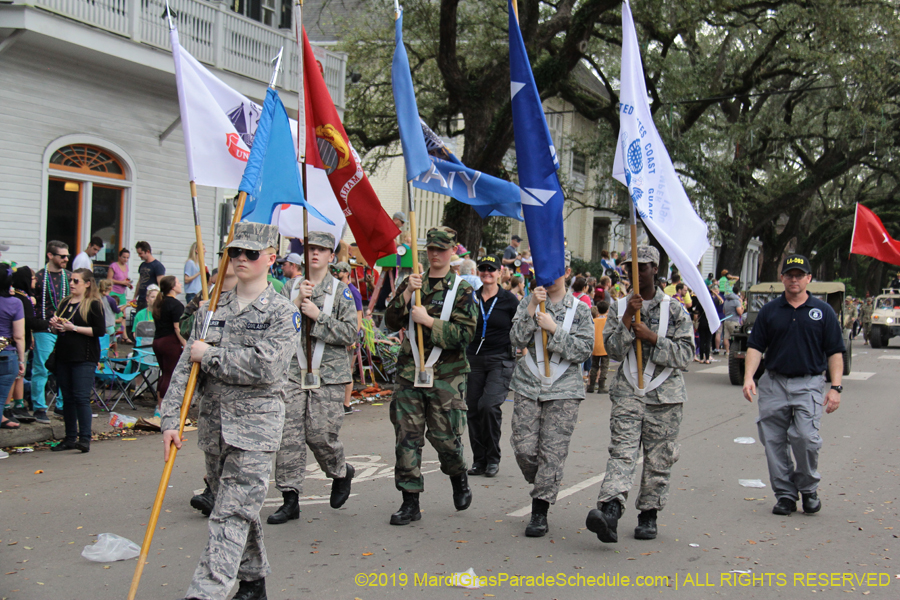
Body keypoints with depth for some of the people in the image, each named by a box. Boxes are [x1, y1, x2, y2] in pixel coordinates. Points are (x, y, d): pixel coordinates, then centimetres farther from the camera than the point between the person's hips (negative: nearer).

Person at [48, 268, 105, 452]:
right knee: (67, 398, 9)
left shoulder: (94, 304, -4)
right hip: (64, 356, 7)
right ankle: (70, 438, 15)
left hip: (84, 358, -7)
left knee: (81, 397, -12)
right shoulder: (65, 303, 17)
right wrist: (55, 326, 1)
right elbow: (56, 330, 24)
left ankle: (85, 438, -11)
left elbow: (100, 331, -14)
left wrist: (73, 328, -15)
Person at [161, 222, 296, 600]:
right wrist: (171, 419, -4)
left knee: (232, 514, -9)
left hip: (255, 427, -5)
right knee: (241, 509, 17)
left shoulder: (282, 312, -5)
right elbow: (185, 367, 5)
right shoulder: (211, 309, 9)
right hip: (214, 427, 6)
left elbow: (265, 367, -18)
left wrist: (210, 356, -10)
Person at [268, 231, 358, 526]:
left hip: (328, 374, -3)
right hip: (294, 370, 3)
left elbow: (350, 333, -5)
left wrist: (318, 315, -13)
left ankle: (341, 471, 28)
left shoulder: (340, 291, 3)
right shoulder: (293, 288, 13)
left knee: (320, 433, -4)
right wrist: (296, 302, -9)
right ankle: (290, 498, 3)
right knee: (287, 433, -4)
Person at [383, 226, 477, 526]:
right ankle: (410, 503, 11)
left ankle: (459, 479, 33)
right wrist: (406, 294, -11)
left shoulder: (462, 289, 0)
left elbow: (465, 334, -9)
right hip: (409, 370, 3)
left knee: (445, 436, 2)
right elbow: (392, 322, 3)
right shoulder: (412, 282, 11)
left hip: (446, 375, -3)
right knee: (407, 436, 2)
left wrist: (429, 320, -16)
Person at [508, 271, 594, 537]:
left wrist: (554, 329, -15)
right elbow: (517, 339, -5)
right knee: (523, 448, -2)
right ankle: (543, 487, 28)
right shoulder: (528, 302, 7)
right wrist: (531, 309, -15)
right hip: (528, 385, 2)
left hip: (564, 389, -1)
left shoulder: (580, 310, 4)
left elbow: (584, 350, -5)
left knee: (553, 450, -5)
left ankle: (540, 512, 3)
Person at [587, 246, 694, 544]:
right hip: (628, 392, 1)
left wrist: (652, 338, -14)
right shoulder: (619, 307, 9)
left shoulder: (674, 309, 2)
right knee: (621, 451, -14)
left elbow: (685, 353, -4)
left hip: (664, 395, 0)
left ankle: (648, 515, 20)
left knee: (659, 458, 5)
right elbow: (613, 350, -2)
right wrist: (627, 319, -14)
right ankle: (610, 511, -28)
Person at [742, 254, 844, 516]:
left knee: (805, 437, -15)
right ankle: (785, 494, 15)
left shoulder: (823, 311, 6)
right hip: (773, 383, 2)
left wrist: (835, 387, -4)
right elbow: (755, 346, 6)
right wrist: (748, 377, -8)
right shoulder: (769, 311, 9)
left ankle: (808, 489, 9)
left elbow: (835, 352, 5)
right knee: (774, 442, 2)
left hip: (809, 384, -2)